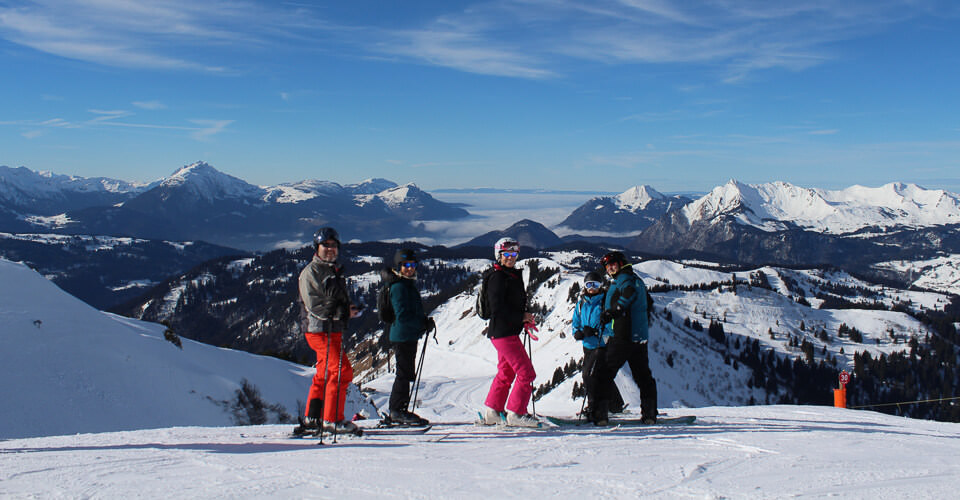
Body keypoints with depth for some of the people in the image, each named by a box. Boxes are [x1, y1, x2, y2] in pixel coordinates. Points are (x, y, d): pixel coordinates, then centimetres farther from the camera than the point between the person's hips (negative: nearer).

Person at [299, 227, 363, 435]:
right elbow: (315, 306, -16)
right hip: (320, 330, -9)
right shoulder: (310, 272, -9)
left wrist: (349, 308, 3)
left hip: (334, 330, 9)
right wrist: (343, 313, -20)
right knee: (341, 371, -13)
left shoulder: (335, 271, 19)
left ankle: (313, 417, 24)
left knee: (325, 374, 14)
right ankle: (332, 419, -6)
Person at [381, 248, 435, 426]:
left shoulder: (409, 284, 17)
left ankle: (397, 411, 20)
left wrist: (425, 321, 8)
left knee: (406, 374, 14)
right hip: (402, 336, -10)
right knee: (404, 374, -6)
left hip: (409, 336, 10)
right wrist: (424, 324, -15)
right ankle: (398, 410, 1)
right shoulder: (398, 287, -15)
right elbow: (402, 315, -20)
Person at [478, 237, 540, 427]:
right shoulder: (498, 278, -13)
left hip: (509, 331, 10)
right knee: (526, 373, -8)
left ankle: (491, 413, 24)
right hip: (503, 332, -10)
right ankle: (516, 413, -1)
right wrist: (521, 318, -15)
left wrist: (525, 321, 9)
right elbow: (498, 308, -21)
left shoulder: (513, 276, 17)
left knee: (506, 373, 17)